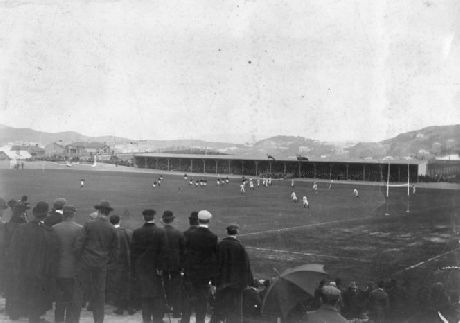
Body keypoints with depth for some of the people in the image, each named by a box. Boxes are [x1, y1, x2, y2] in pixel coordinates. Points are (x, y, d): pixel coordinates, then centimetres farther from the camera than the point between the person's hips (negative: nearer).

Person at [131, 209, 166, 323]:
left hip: (141, 268, 2)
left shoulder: (136, 232, -1)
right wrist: (160, 266, -6)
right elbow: (162, 251, -10)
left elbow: (133, 252, 1)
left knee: (144, 296, 9)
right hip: (155, 268, -2)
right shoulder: (160, 232, -7)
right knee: (158, 296, 6)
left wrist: (134, 270, 5)